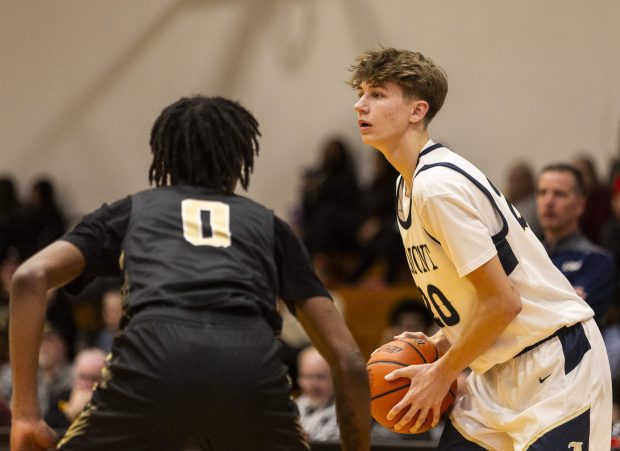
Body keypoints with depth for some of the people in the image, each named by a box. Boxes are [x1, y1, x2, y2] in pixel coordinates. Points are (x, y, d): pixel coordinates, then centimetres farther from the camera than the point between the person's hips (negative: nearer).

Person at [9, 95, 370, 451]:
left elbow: (31, 277, 13)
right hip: (252, 371, 1)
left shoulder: (131, 210, 31)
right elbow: (349, 361, 24)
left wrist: (25, 412, 13)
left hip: (154, 360, -1)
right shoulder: (268, 223, 32)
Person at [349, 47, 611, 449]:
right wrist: (440, 344, 7)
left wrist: (441, 374, -11)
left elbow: (502, 302, -21)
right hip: (500, 368, 9)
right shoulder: (408, 185, 10)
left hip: (555, 366, -9)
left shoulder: (438, 186, -20)